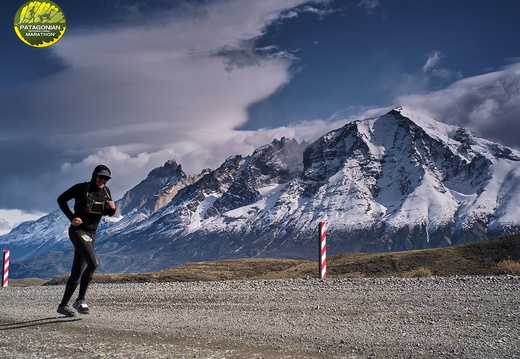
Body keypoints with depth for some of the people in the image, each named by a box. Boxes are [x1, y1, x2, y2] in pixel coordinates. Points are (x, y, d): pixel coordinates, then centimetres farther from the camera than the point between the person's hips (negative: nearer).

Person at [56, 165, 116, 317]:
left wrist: (112, 208, -5)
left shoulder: (105, 191, 9)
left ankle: (63, 305, 23)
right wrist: (72, 217, -11)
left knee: (77, 273, 10)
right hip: (78, 231, -7)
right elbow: (61, 199, -2)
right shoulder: (81, 188, -8)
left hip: (91, 234, 7)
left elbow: (108, 213, 18)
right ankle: (80, 300, -11)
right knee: (93, 263, -24)